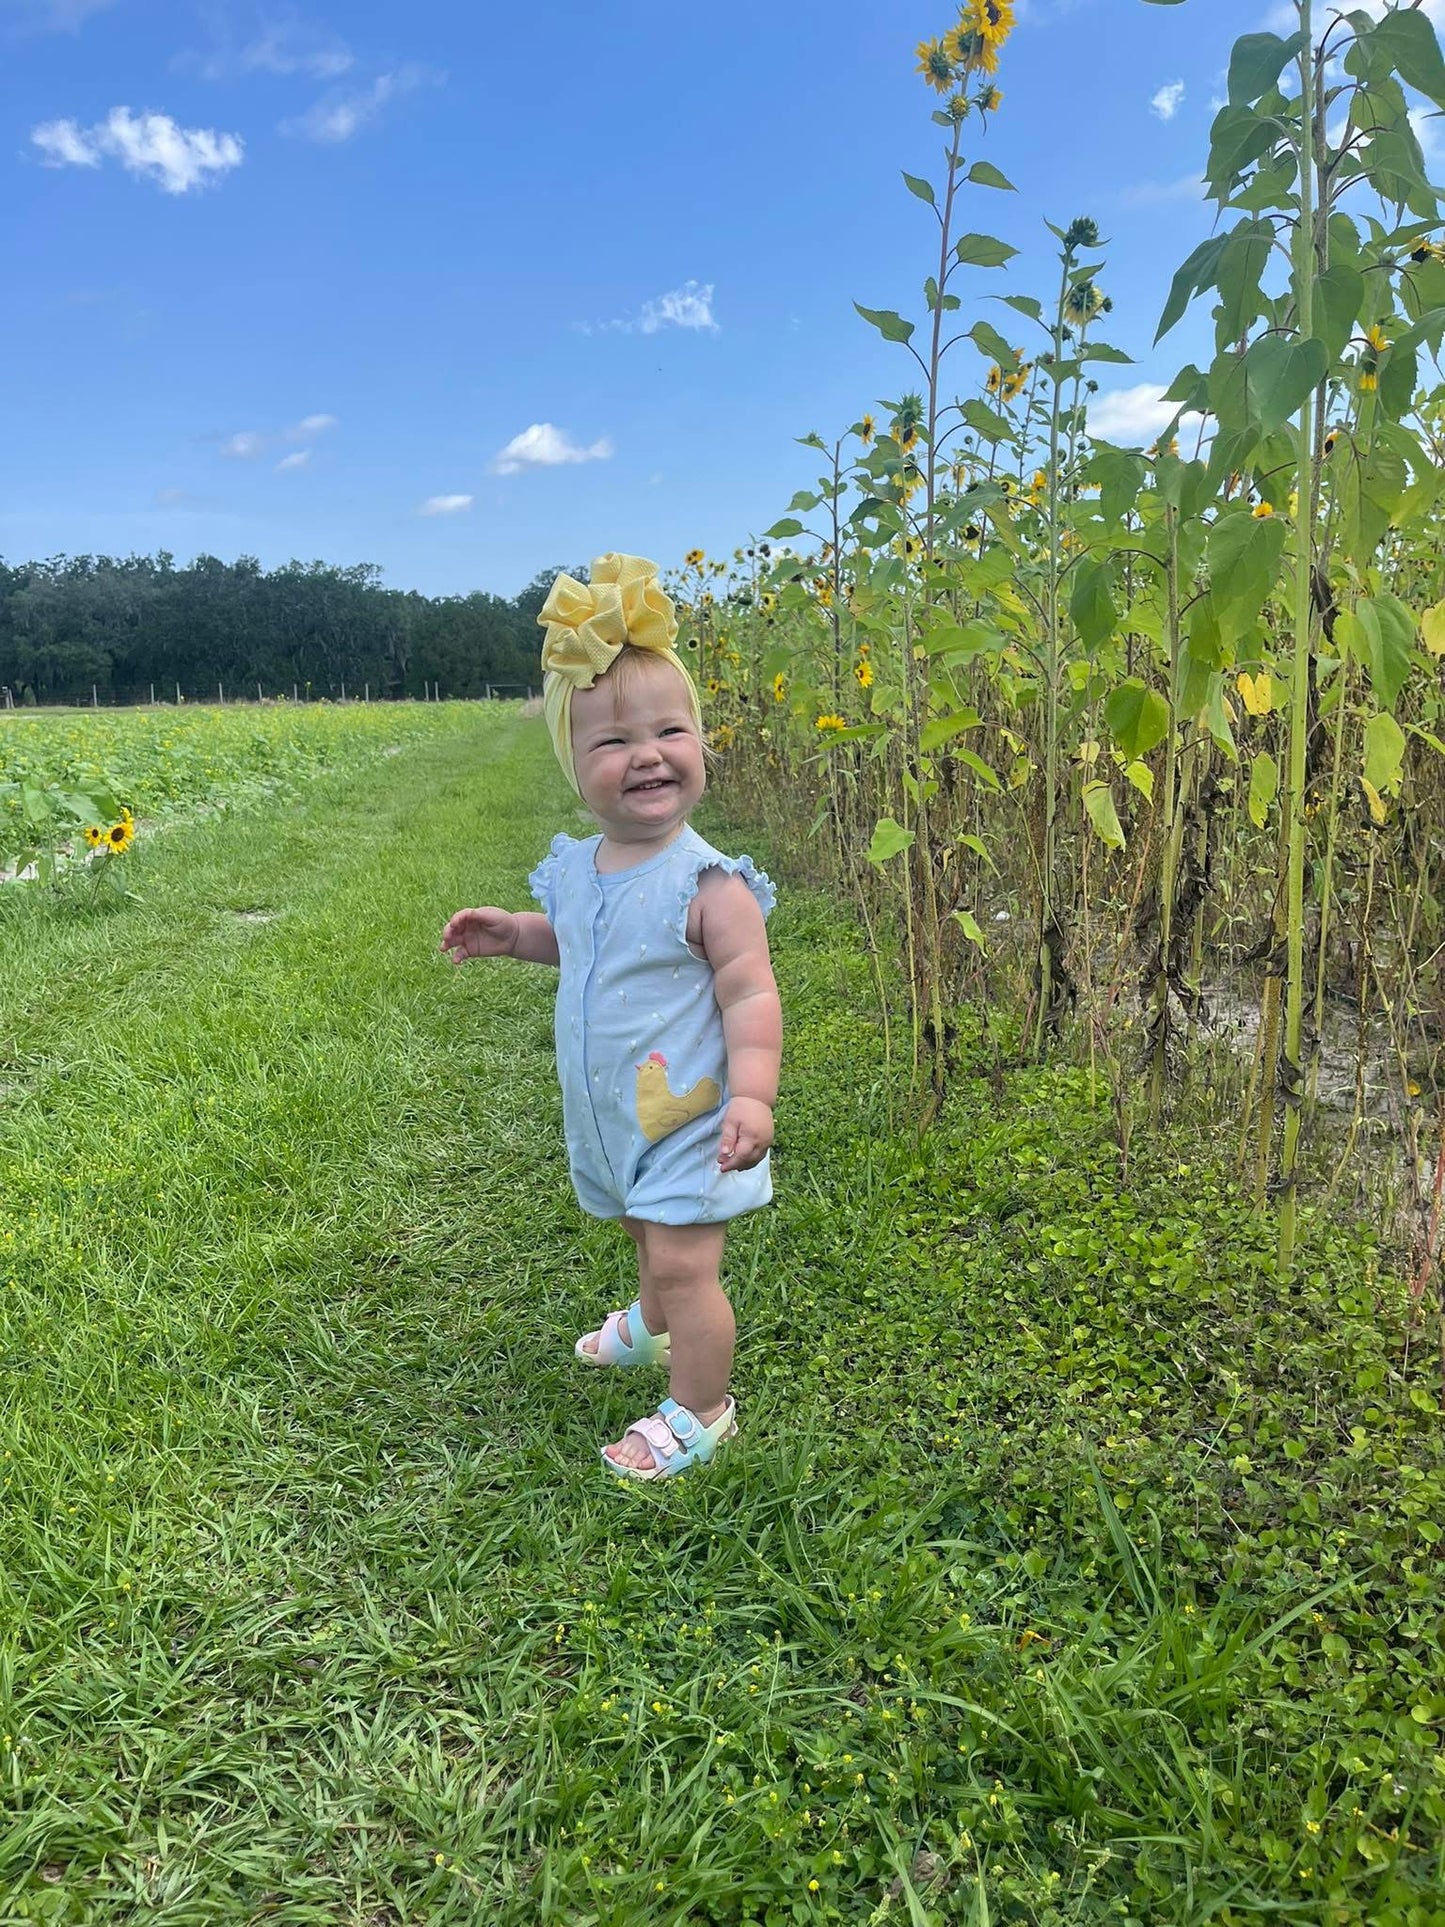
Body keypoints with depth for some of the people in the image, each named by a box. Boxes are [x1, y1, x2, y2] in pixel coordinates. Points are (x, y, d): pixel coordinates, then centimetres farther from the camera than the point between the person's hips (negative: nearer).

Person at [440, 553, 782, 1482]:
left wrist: (753, 1094, -32)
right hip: (612, 1119, 8)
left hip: (689, 1123, -7)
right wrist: (515, 933, 7)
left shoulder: (707, 883, -22)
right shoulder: (579, 868, 0)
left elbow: (751, 995, -22)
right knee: (649, 1234, 29)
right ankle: (652, 1327, 58)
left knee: (682, 1263, -4)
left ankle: (700, 1412, 19)